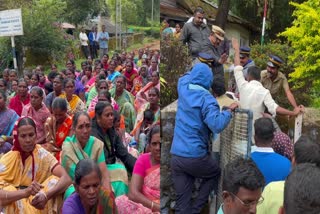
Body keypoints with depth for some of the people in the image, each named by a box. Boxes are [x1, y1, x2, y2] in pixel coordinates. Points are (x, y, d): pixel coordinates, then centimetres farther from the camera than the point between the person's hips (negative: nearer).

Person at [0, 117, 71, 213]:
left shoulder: (42, 154, -8)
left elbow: (66, 179, -20)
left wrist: (46, 195, -37)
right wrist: (25, 192, -40)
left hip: (39, 206, 1)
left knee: (56, 181, -23)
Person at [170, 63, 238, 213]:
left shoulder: (183, 87, 6)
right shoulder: (206, 98, -11)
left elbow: (187, 75, 31)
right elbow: (217, 125, -23)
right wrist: (229, 110, -9)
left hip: (176, 156, 5)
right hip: (195, 156, -5)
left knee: (181, 202, 9)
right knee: (215, 173, 25)